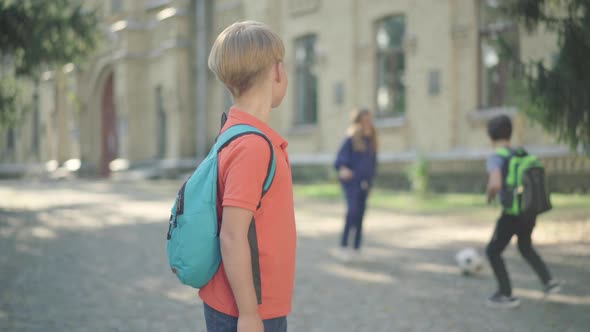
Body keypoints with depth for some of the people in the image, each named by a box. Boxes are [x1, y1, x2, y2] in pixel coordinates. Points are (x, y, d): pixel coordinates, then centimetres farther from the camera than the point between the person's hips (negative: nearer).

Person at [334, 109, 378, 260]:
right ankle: (343, 245, -14)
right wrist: (343, 169, -32)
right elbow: (341, 157, -12)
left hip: (364, 182, 6)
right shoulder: (351, 139, -6)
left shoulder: (371, 140, 11)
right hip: (351, 180, -6)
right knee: (353, 210, -20)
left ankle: (356, 247, 16)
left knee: (360, 213, 7)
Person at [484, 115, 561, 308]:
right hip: (529, 212, 7)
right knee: (526, 248, 30)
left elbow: (495, 185, -30)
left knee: (493, 251, 10)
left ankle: (506, 295, 12)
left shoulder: (496, 158, -15)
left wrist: (490, 196, -9)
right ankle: (548, 282, 27)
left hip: (512, 214, -7)